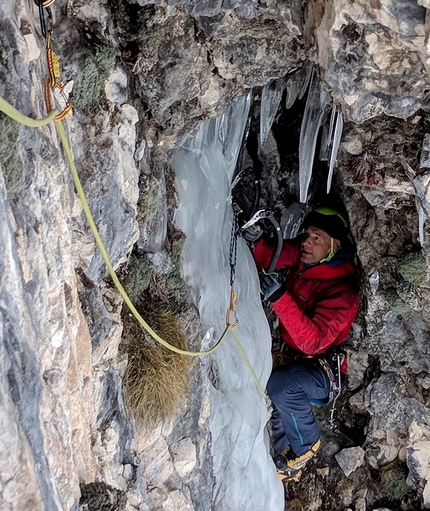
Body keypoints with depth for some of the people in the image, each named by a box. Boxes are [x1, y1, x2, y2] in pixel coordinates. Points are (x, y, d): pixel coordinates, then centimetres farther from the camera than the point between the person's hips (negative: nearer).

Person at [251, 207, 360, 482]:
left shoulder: (342, 289, -24)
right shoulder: (300, 256, -4)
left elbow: (313, 342, -33)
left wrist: (279, 297, -42)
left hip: (321, 372, -7)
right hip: (289, 355, 8)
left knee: (281, 383, -32)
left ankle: (307, 445, -4)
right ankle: (285, 450, 6)